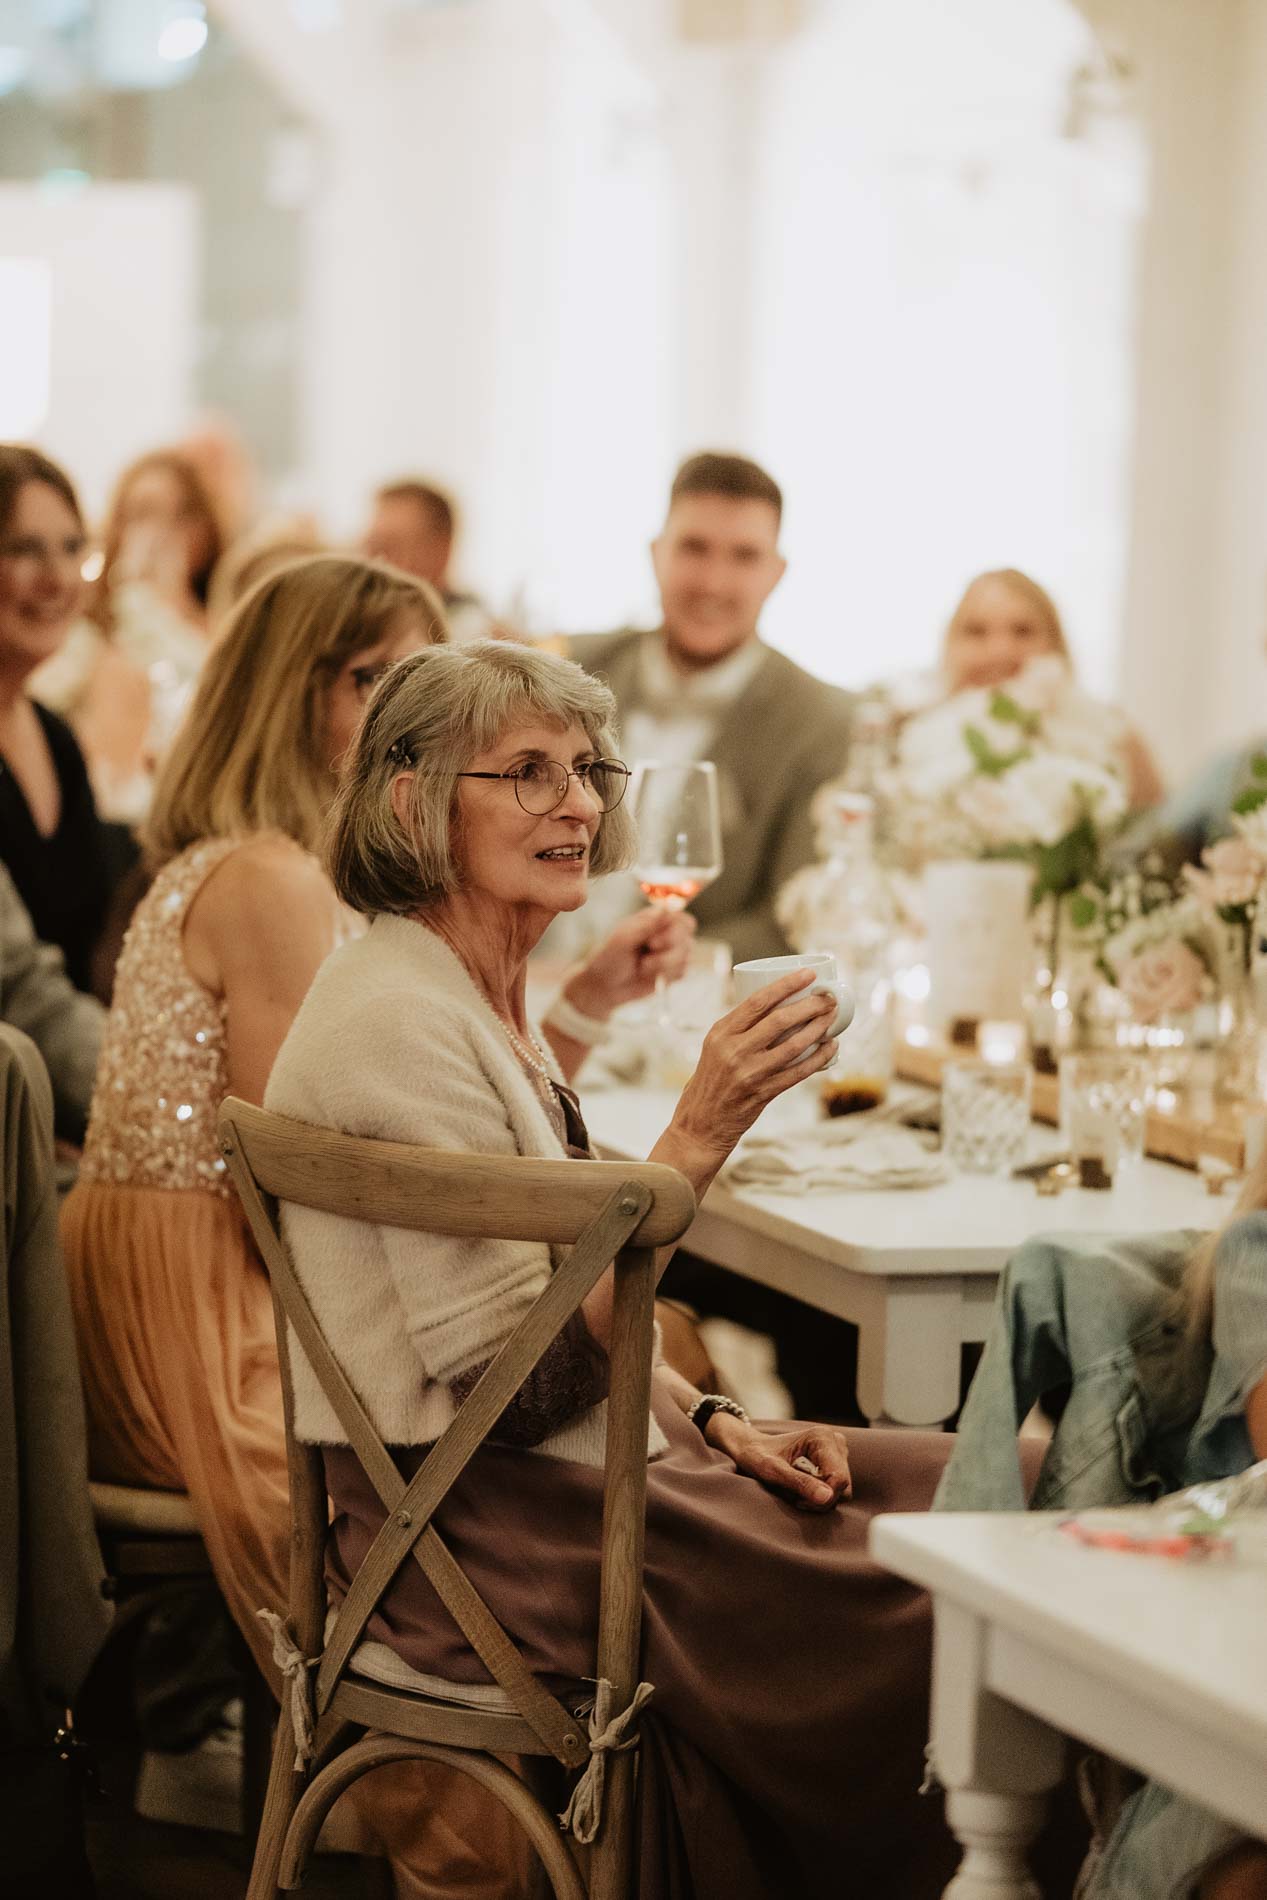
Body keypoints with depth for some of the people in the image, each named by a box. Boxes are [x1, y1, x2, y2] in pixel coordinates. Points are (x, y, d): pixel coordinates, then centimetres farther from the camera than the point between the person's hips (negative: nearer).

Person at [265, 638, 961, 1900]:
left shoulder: (480, 996, 12)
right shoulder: (395, 1019, -19)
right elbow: (516, 1380, -22)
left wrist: (715, 1424, 5)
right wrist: (697, 1139, -24)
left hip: (569, 1472, 10)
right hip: (477, 1532, -10)